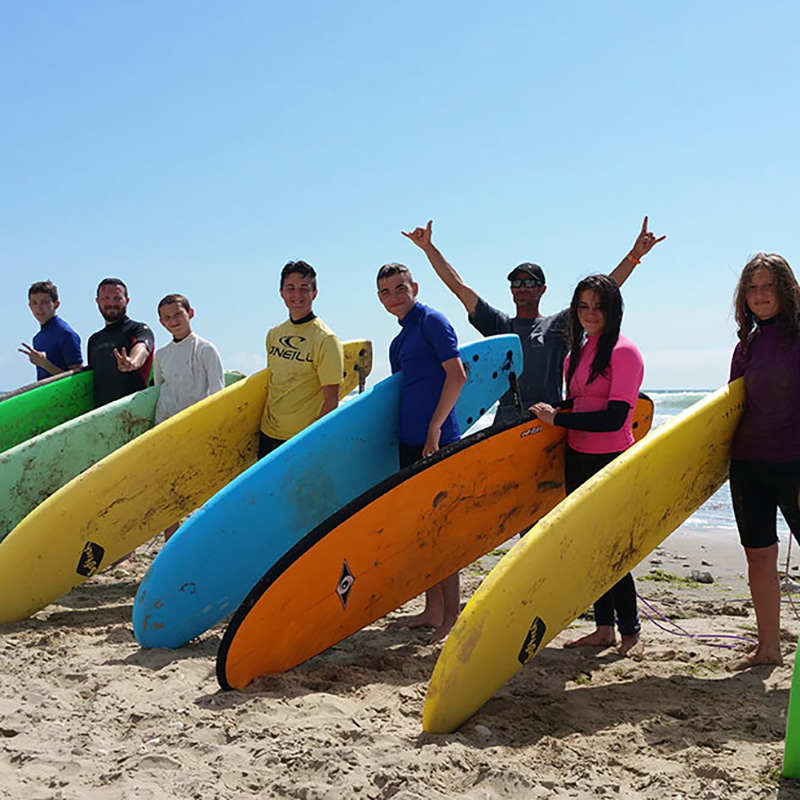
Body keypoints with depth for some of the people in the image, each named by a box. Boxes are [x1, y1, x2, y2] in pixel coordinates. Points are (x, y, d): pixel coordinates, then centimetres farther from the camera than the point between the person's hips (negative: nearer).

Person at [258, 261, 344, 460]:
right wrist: (262, 425, 14)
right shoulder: (273, 334, 8)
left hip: (303, 439, -6)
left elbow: (331, 400, -12)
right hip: (267, 435, 6)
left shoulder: (326, 340, -11)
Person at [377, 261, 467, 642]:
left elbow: (456, 374, -17)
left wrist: (435, 426, -19)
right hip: (410, 440, 9)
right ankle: (433, 610, 23)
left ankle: (452, 616, 6)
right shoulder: (399, 340, 18)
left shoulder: (431, 321, -8)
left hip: (437, 439, -9)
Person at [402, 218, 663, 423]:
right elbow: (458, 286, 15)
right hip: (506, 423, 2)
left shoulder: (557, 325, 12)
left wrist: (634, 255, 0)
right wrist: (428, 247, 12)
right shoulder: (499, 325, 17)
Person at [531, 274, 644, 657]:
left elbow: (614, 417, -20)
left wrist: (557, 418, -16)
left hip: (611, 463, -8)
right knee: (589, 544, 11)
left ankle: (631, 632, 12)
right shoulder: (578, 353, 12)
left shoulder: (624, 352, -13)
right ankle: (604, 628, 22)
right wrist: (553, 410, 5)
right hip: (577, 459, 8)